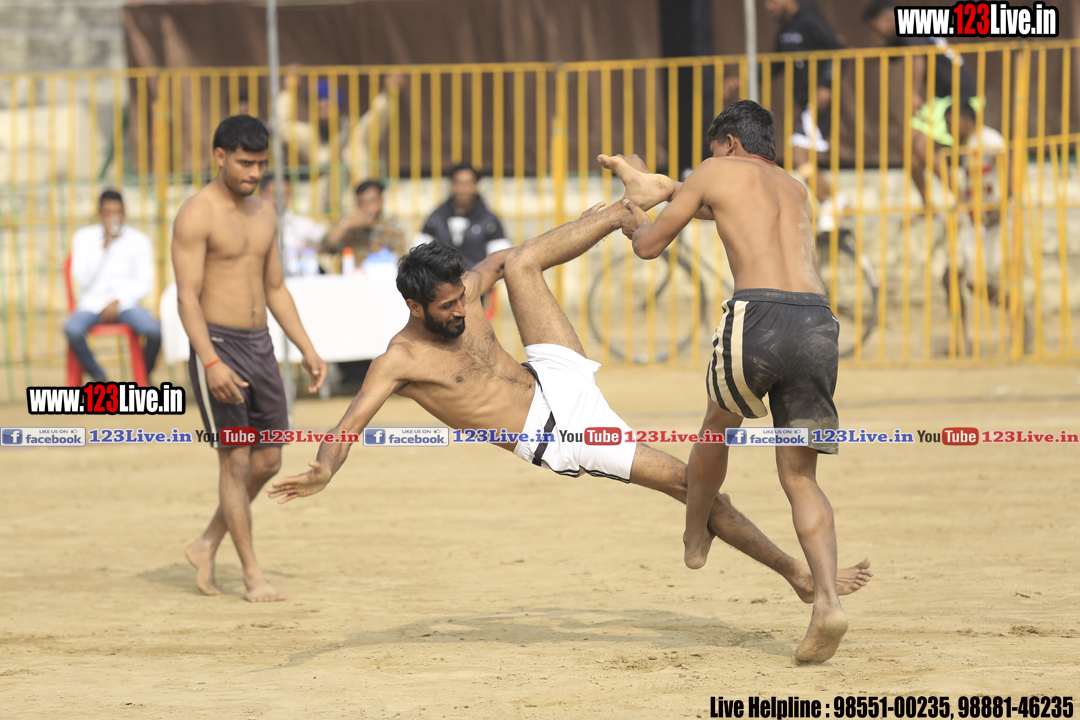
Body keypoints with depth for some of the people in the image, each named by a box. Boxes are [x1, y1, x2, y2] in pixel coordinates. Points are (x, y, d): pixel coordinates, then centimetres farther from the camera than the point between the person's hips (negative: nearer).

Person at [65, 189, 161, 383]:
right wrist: (103, 248, -13)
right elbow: (82, 279, -6)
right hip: (92, 303, 0)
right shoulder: (84, 238, 3)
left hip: (125, 303, 0)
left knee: (154, 330, -29)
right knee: (72, 330, -33)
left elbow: (144, 282, 3)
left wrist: (118, 301, -11)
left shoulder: (139, 241, 3)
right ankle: (98, 377, -7)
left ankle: (144, 373, 3)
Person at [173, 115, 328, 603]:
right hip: (217, 346, -7)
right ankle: (253, 575, 0)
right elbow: (187, 296, -16)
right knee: (236, 461, -6)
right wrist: (211, 362, -26)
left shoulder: (264, 213, 12)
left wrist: (307, 349, 10)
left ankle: (206, 546, 24)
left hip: (260, 344, 7)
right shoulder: (197, 215, -11)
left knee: (268, 461, 8)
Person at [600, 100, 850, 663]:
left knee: (718, 425, 28)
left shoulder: (718, 173, 16)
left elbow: (649, 245, 24)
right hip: (818, 324, 4)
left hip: (759, 318, -4)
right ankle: (827, 600, -13)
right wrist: (657, 189, 64)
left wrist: (636, 221, 48)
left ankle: (696, 537, 48)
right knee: (800, 478, 8)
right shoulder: (796, 190, 33)